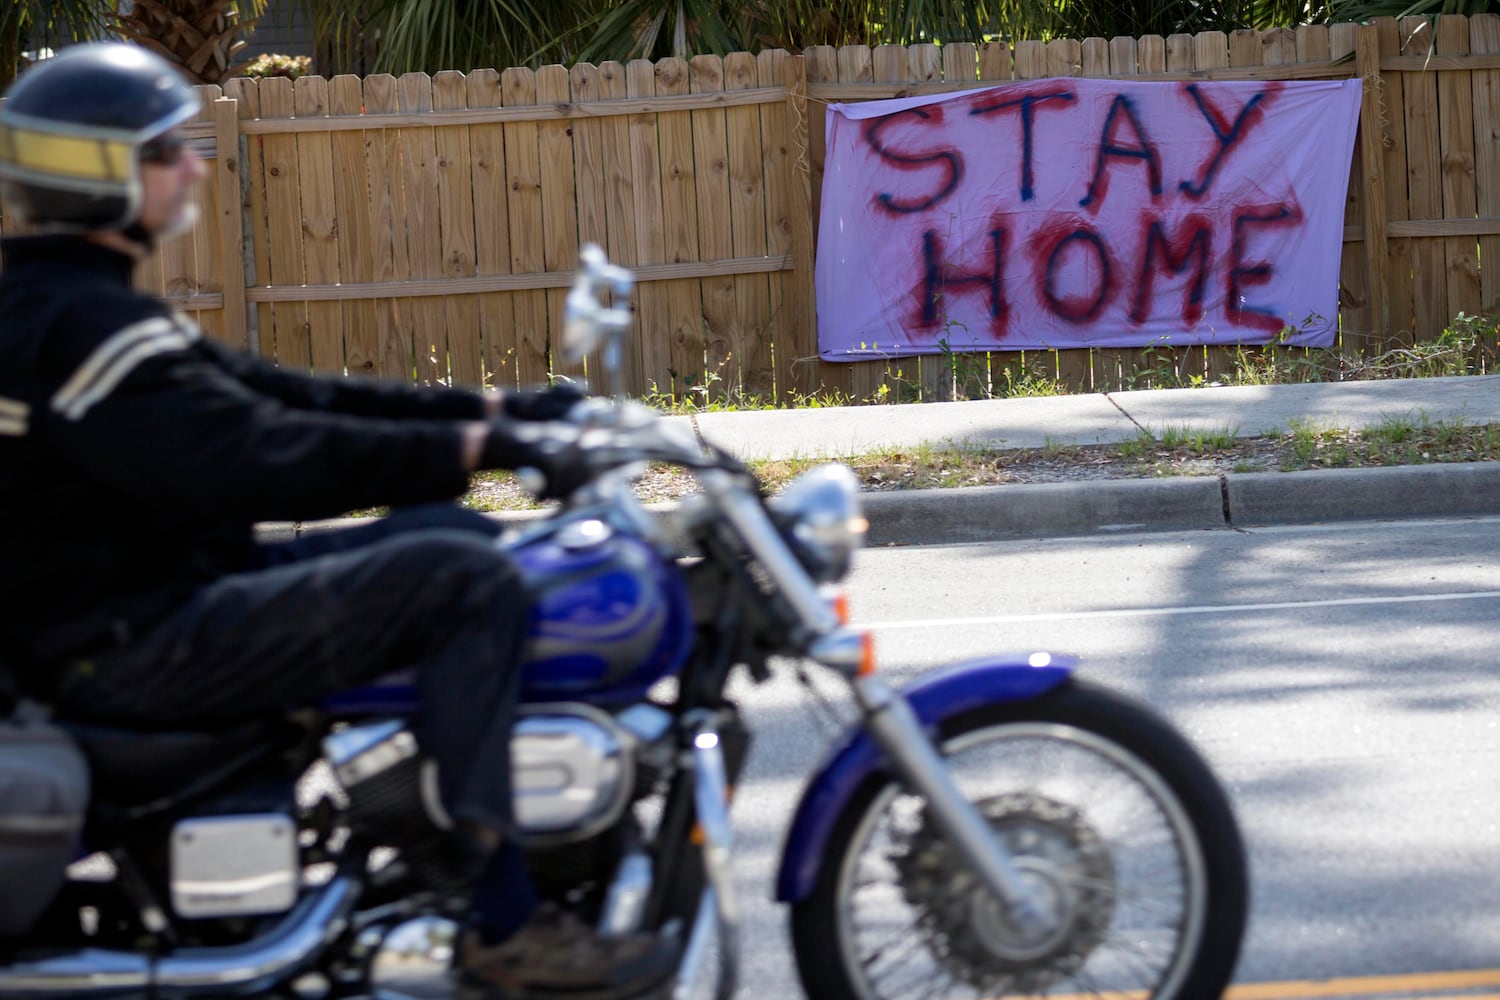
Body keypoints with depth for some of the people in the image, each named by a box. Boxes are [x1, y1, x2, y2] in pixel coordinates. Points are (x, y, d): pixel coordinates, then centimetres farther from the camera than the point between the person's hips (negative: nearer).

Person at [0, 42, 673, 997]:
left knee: (456, 534, 12)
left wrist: (490, 410, 7)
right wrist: (477, 446, -28)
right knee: (471, 582, -18)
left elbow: (269, 394, 14)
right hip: (133, 647, -11)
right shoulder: (79, 325, -19)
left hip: (159, 591, 11)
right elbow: (259, 460, -29)